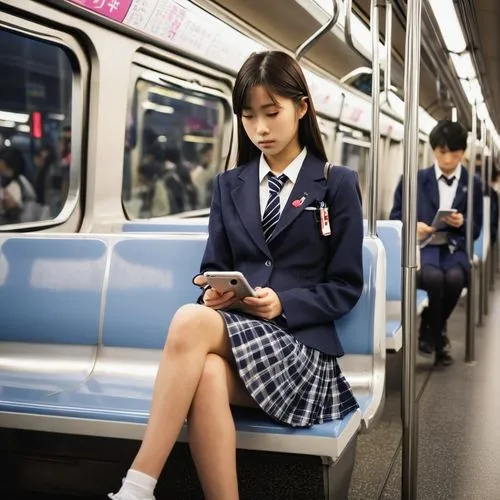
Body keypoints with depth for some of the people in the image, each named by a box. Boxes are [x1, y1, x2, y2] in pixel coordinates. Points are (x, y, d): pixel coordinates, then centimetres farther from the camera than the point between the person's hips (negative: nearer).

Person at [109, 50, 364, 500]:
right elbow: (213, 267, 16)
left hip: (300, 341, -3)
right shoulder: (229, 185, 19)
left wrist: (284, 304, -13)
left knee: (191, 321, -33)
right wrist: (213, 291, -9)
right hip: (234, 332, 3)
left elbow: (346, 288, 4)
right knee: (207, 373, -37)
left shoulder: (337, 185, 7)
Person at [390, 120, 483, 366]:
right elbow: (396, 216, 10)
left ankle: (428, 332, -6)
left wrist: (463, 223, -11)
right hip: (423, 247, -1)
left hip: (454, 249, 1)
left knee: (455, 278, -33)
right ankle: (438, 338, -10)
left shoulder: (474, 183, 12)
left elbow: (476, 230, 12)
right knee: (434, 276, -35)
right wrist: (412, 226, -11)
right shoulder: (416, 179, 9)